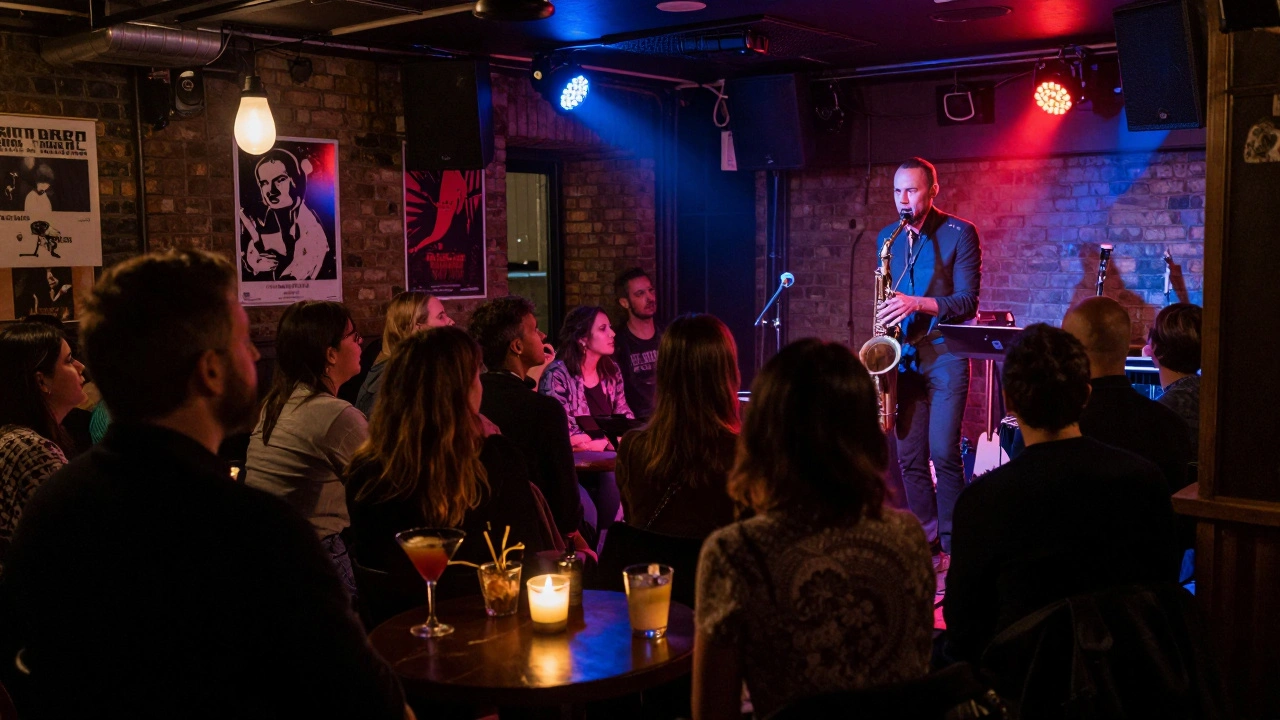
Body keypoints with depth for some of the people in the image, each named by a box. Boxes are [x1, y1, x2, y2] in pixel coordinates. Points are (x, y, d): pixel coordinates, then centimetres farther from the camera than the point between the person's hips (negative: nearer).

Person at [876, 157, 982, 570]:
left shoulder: (959, 233, -4)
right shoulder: (887, 238, 12)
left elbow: (967, 301, -10)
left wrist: (918, 304, -23)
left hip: (945, 355, -5)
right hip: (904, 357, 5)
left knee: (943, 453, -10)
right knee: (909, 456, 5)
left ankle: (952, 547, 2)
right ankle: (926, 544, 16)